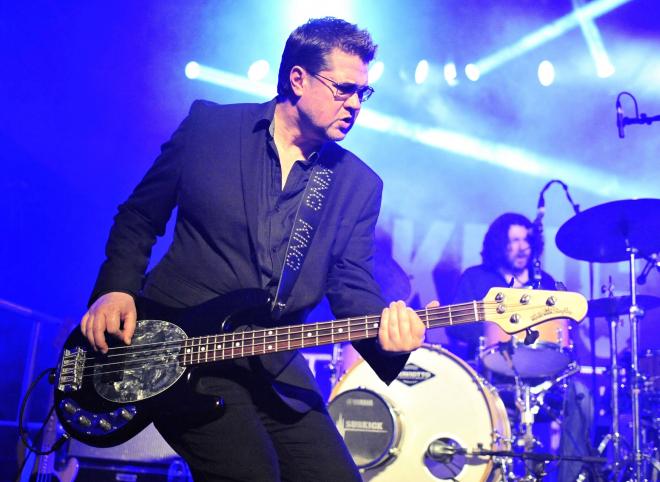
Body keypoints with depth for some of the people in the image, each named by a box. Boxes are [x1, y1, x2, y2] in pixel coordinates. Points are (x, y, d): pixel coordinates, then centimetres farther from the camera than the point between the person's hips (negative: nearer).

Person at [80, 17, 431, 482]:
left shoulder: (360, 185, 4)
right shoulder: (209, 125, -1)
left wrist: (387, 328, -23)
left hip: (274, 368, 4)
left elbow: (352, 287, -2)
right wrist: (117, 288, -7)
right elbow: (139, 218, 8)